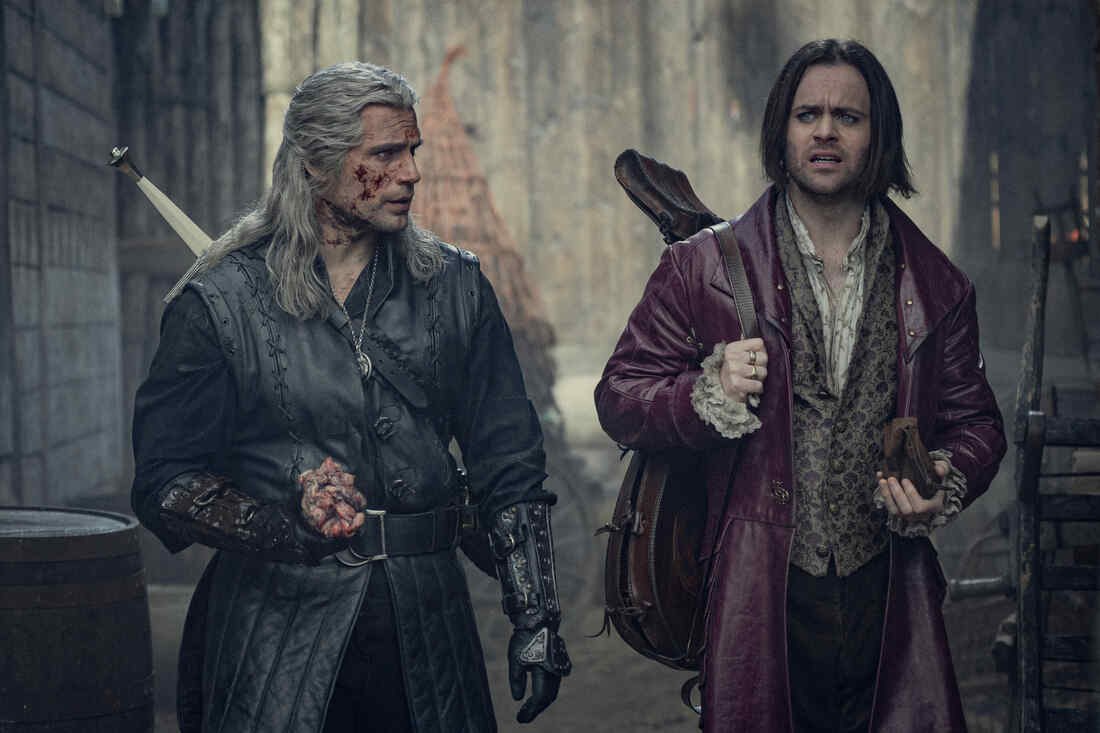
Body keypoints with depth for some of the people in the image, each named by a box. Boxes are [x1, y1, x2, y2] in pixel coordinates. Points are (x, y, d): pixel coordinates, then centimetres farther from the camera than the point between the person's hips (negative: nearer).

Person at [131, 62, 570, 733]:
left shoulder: (454, 288, 6)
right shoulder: (221, 303, -2)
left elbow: (507, 464, 8)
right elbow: (165, 481, -5)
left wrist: (536, 617, 3)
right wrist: (286, 526, -21)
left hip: (427, 620, 3)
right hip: (277, 620, -2)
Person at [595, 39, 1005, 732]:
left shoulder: (935, 284, 9)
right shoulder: (702, 268, 3)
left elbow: (974, 419, 18)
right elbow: (620, 398, 5)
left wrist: (945, 486, -4)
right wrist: (709, 394, -14)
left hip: (889, 605, 2)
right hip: (760, 602, -2)